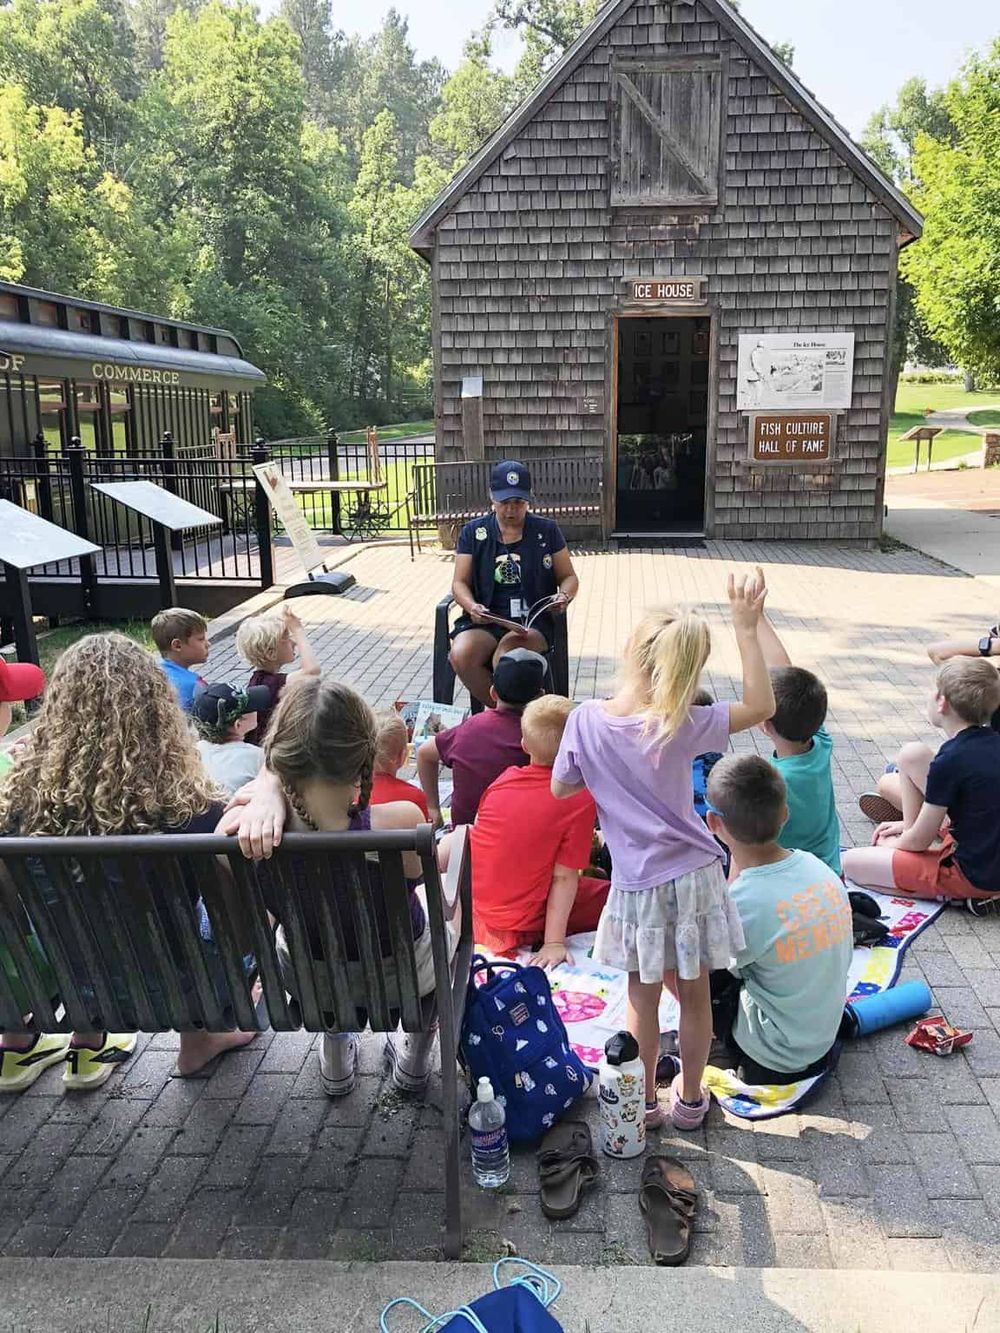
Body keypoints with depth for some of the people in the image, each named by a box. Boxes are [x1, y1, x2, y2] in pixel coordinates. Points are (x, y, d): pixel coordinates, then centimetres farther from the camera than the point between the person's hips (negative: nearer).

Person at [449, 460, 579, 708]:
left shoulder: (546, 530, 10)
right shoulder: (473, 532, 11)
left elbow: (569, 577, 15)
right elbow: (460, 583, 9)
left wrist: (564, 596, -9)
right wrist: (472, 606, -13)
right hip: (485, 620, 2)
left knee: (506, 652, -36)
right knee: (461, 655, -30)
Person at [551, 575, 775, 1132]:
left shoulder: (587, 718, -13)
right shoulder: (682, 726, -17)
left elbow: (561, 787, -2)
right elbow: (761, 706, -9)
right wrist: (746, 629, -13)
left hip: (638, 883, 1)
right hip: (693, 876, 0)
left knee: (644, 997, 17)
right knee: (695, 994, 17)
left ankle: (644, 1102, 32)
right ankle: (690, 1098, 34)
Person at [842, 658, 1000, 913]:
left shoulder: (950, 760, -24)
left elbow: (919, 841, -14)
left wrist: (891, 844, 8)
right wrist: (913, 826, 19)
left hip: (975, 875, -8)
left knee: (850, 862, -5)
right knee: (912, 755, 9)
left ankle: (956, 895, -6)